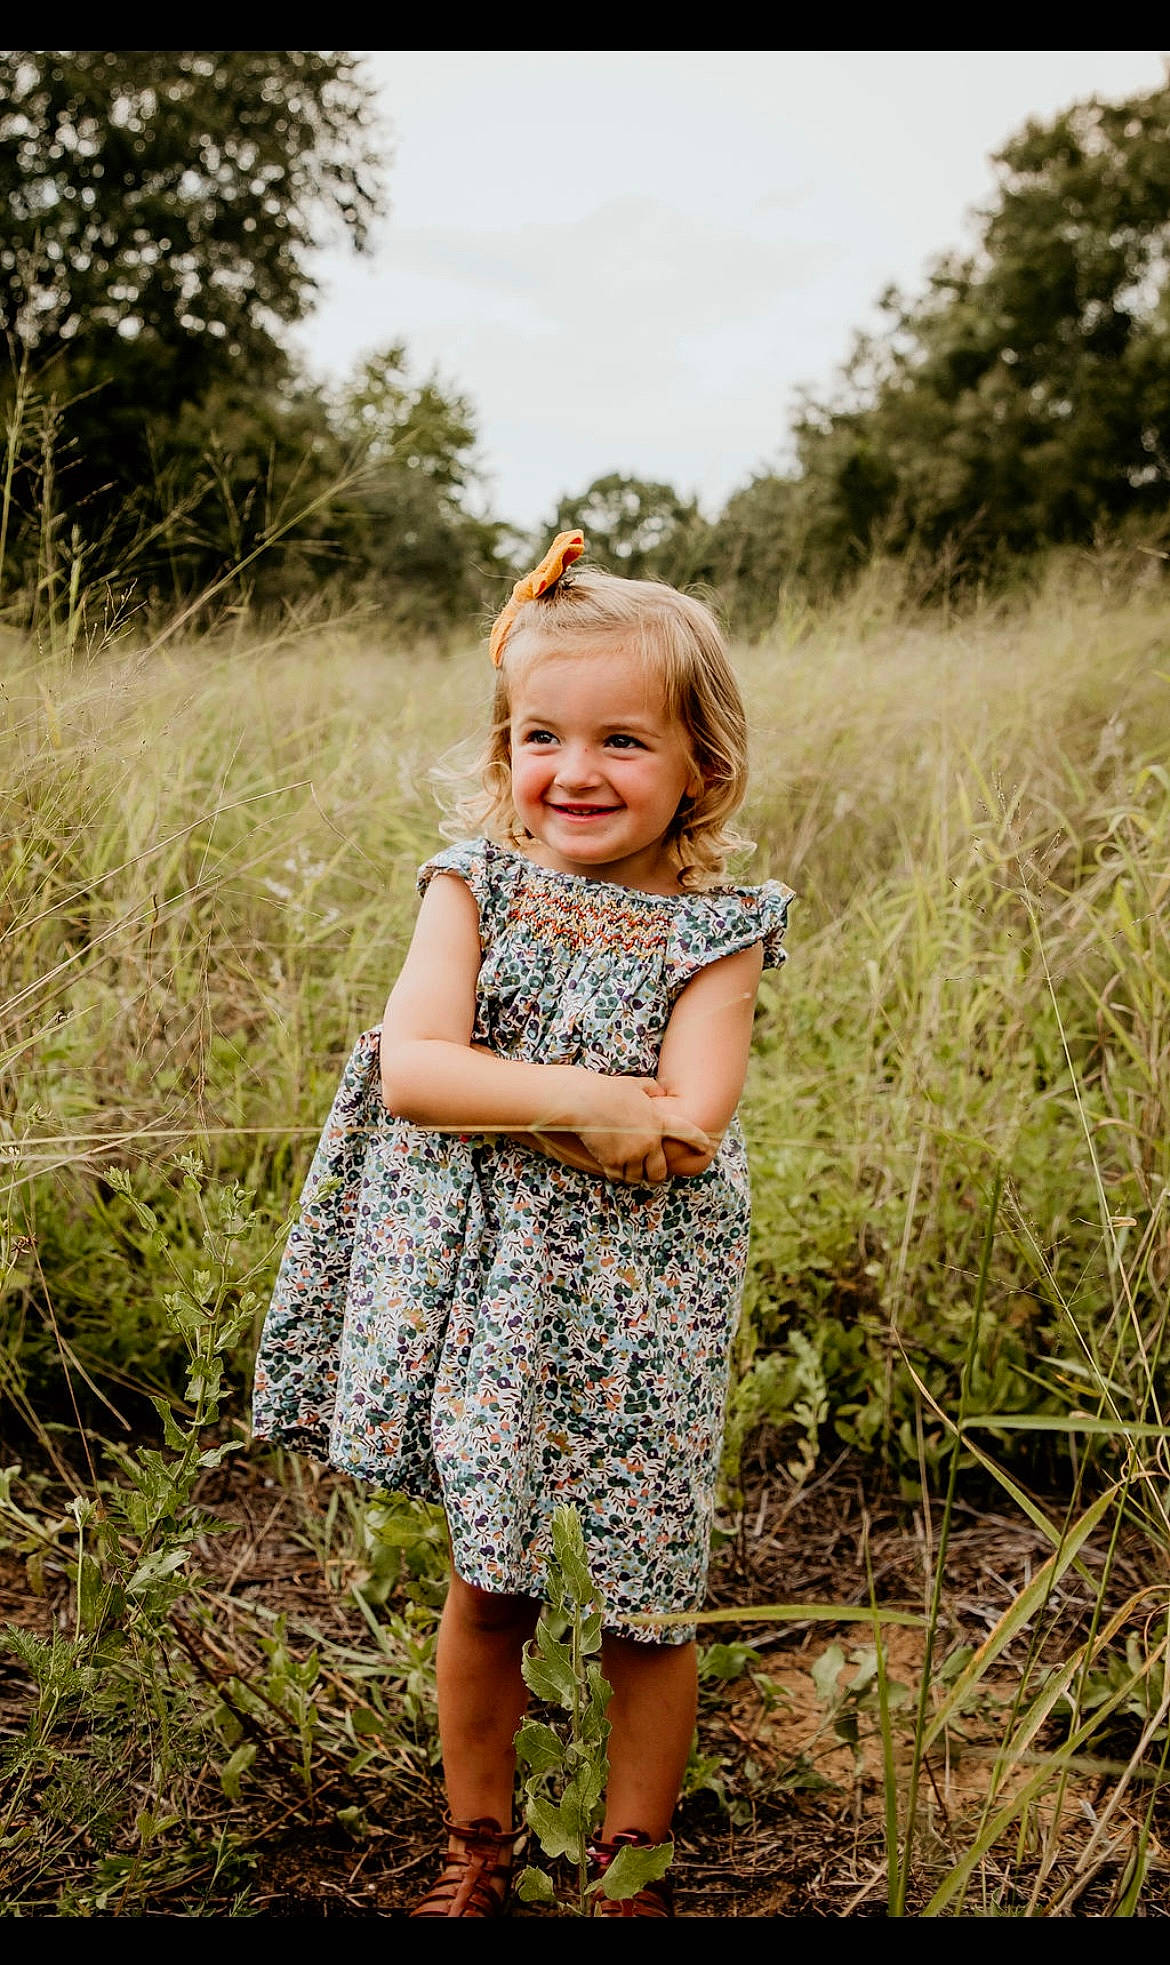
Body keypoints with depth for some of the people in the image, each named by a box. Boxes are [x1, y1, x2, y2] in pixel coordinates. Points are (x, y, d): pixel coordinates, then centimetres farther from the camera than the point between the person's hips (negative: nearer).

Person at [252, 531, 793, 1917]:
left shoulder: (715, 927, -7)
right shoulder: (476, 885, -3)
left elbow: (682, 1129, -18)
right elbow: (408, 1072, -15)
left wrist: (495, 1094, -17)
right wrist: (581, 1096, -22)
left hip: (639, 1314, -1)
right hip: (486, 1298, 1)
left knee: (645, 1606, 11)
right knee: (486, 1591, 15)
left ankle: (632, 1862, 35)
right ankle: (477, 1850, 38)